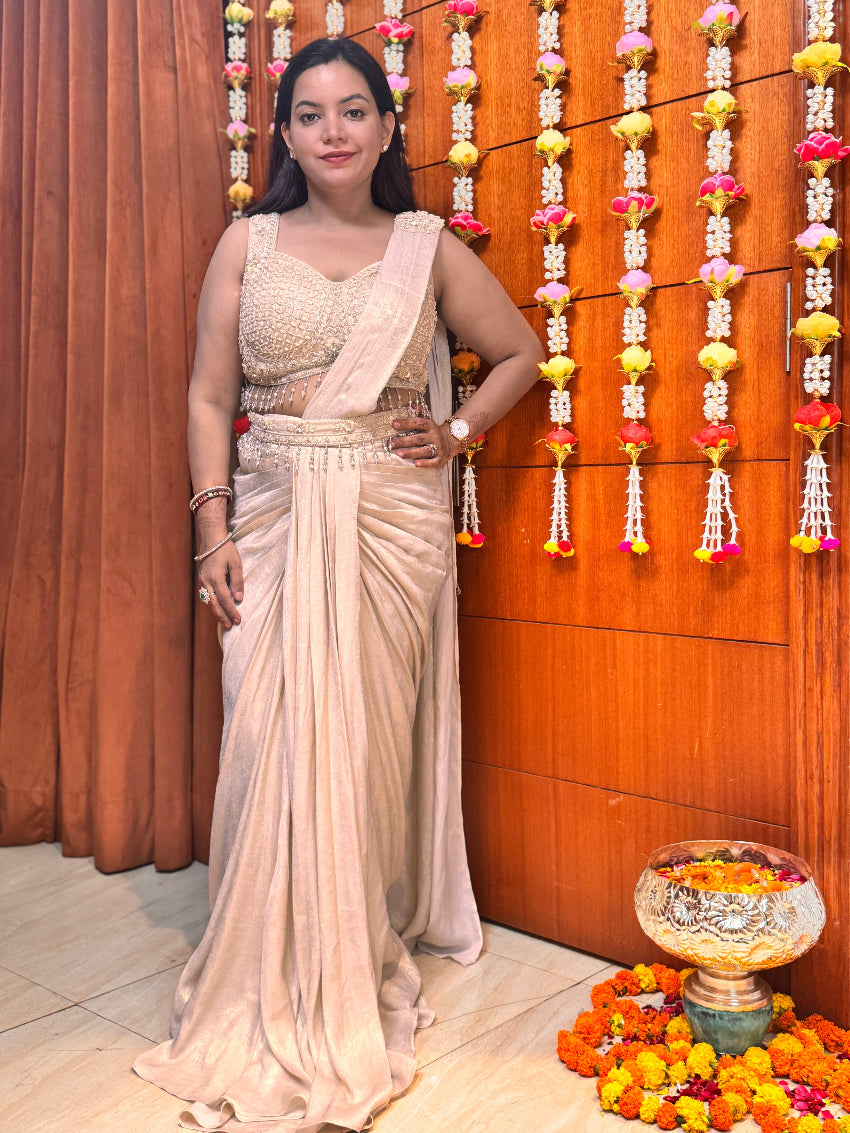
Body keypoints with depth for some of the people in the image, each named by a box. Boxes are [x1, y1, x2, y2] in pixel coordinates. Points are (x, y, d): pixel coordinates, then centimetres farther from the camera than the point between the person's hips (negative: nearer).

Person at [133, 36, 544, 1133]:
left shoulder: (426, 246, 8)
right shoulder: (247, 243, 8)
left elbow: (520, 352, 17)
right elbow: (209, 396, 6)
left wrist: (458, 432, 2)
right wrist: (214, 528, -3)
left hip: (393, 517, 0)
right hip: (275, 516, 1)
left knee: (369, 741, 4)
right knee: (272, 742, 0)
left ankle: (363, 969, 23)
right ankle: (271, 986, 19)